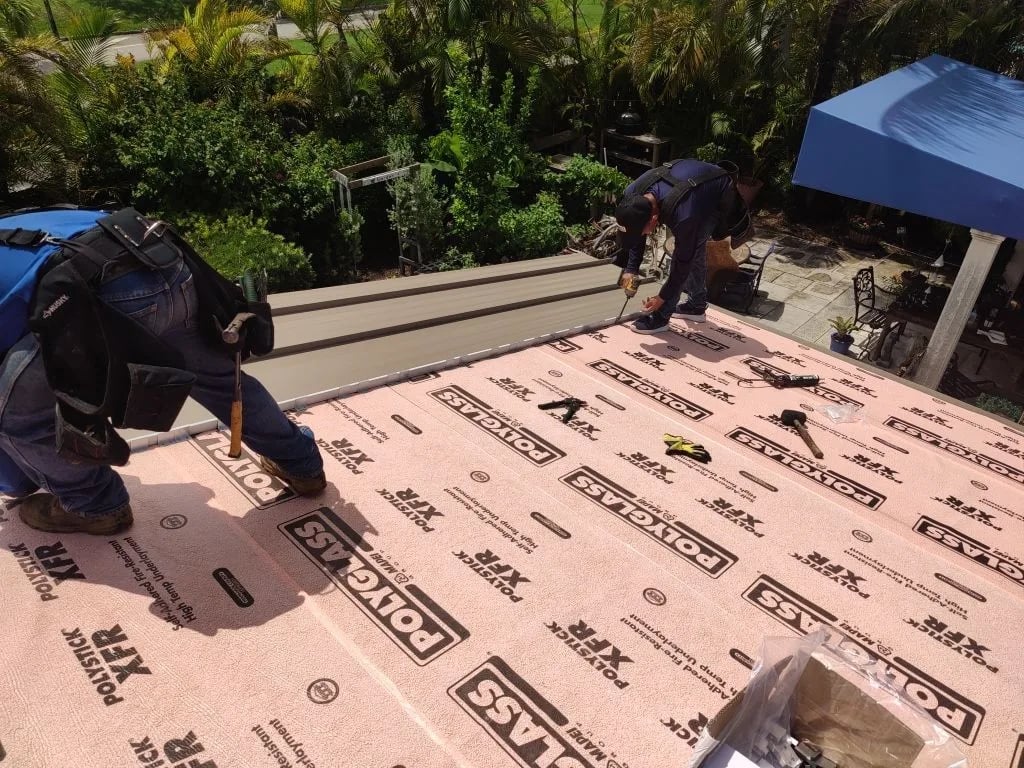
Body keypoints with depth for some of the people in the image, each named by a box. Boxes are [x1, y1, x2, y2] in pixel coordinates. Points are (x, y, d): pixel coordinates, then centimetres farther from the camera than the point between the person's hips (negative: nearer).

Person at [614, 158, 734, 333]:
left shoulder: (683, 217, -44)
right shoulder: (632, 194, -27)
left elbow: (683, 260, -29)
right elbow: (634, 234, -6)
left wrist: (662, 298, -19)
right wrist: (631, 269, -11)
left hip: (718, 195, -7)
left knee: (689, 251, -13)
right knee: (695, 248, 14)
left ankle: (661, 317, -8)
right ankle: (697, 305, 30)